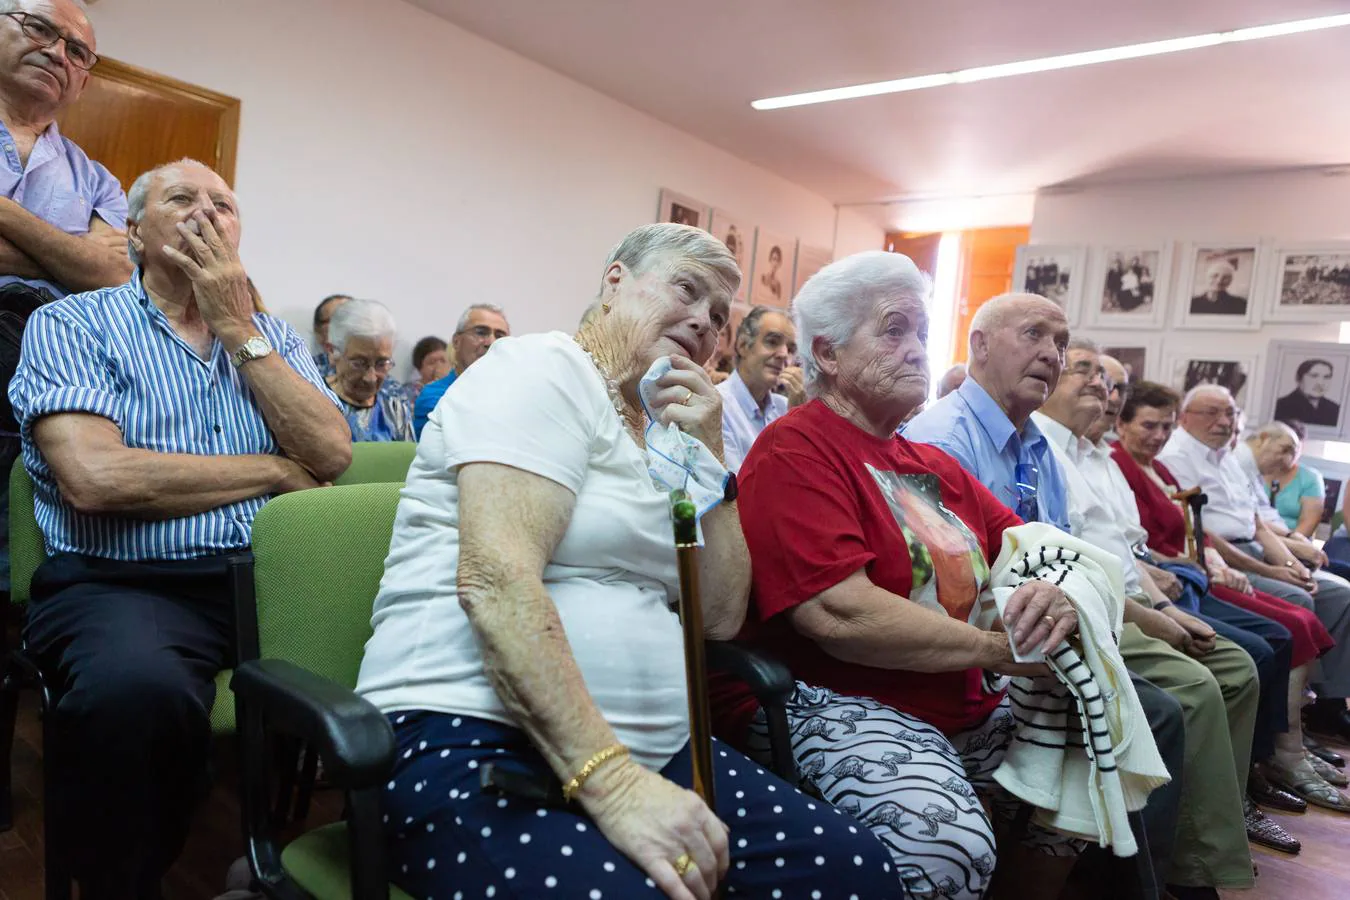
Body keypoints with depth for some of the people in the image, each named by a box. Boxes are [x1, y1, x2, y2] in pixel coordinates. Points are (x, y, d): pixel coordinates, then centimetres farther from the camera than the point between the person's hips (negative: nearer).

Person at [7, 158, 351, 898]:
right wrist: (274, 469, -6)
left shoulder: (275, 335, 16)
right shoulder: (70, 324, 5)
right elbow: (95, 476, -14)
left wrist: (236, 327, -2)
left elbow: (331, 454, -2)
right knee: (134, 687, -36)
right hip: (124, 583, -3)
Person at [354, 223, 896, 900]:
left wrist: (708, 456, 0)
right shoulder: (541, 372, -6)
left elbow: (721, 616, 9)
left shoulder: (665, 436, 15)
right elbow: (496, 582, -21)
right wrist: (613, 782, -27)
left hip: (645, 748, 7)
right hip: (476, 742, -7)